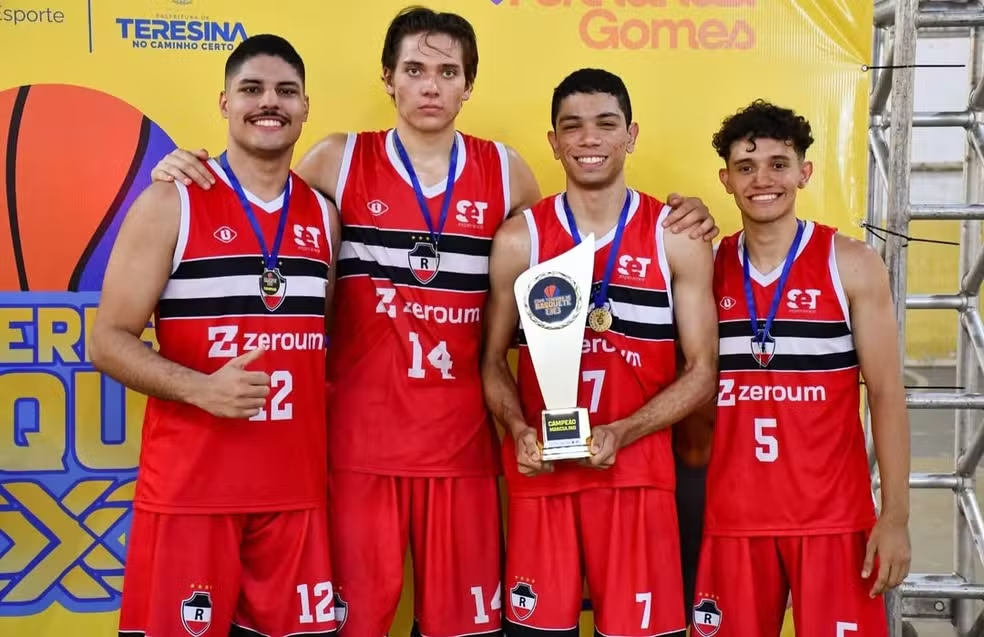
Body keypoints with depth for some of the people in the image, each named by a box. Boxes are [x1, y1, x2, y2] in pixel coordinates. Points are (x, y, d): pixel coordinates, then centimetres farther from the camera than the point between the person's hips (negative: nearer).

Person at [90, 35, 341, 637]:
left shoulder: (323, 215, 10)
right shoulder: (171, 204, -3)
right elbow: (109, 340, -6)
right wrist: (200, 388, -22)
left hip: (297, 487, 4)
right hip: (189, 489, -4)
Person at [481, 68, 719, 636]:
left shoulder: (677, 238, 2)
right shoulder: (519, 239, 5)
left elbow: (702, 370, 0)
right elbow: (494, 359, 9)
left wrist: (620, 434, -13)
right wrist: (520, 432, -11)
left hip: (637, 475, -1)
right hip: (542, 473, 1)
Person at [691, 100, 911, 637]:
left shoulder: (852, 265, -2)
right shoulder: (708, 266, 5)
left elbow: (886, 395, -3)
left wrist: (895, 517, -8)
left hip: (833, 515, -2)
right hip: (733, 516, 2)